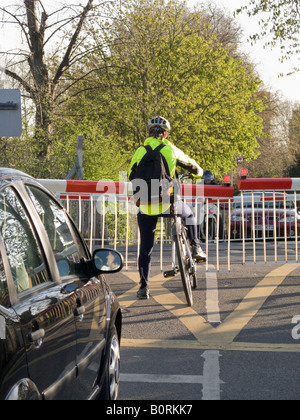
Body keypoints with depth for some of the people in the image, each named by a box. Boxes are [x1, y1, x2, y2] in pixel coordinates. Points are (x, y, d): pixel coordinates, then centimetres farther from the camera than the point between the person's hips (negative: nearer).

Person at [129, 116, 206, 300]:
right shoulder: (171, 150, 4)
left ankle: (144, 287, 9)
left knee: (146, 246, 10)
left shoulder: (140, 151, 5)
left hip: (146, 206, 1)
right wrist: (199, 173, 40)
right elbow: (193, 166, 16)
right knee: (189, 215, 32)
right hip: (167, 203, -1)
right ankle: (195, 247, 18)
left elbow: (131, 177, 13)